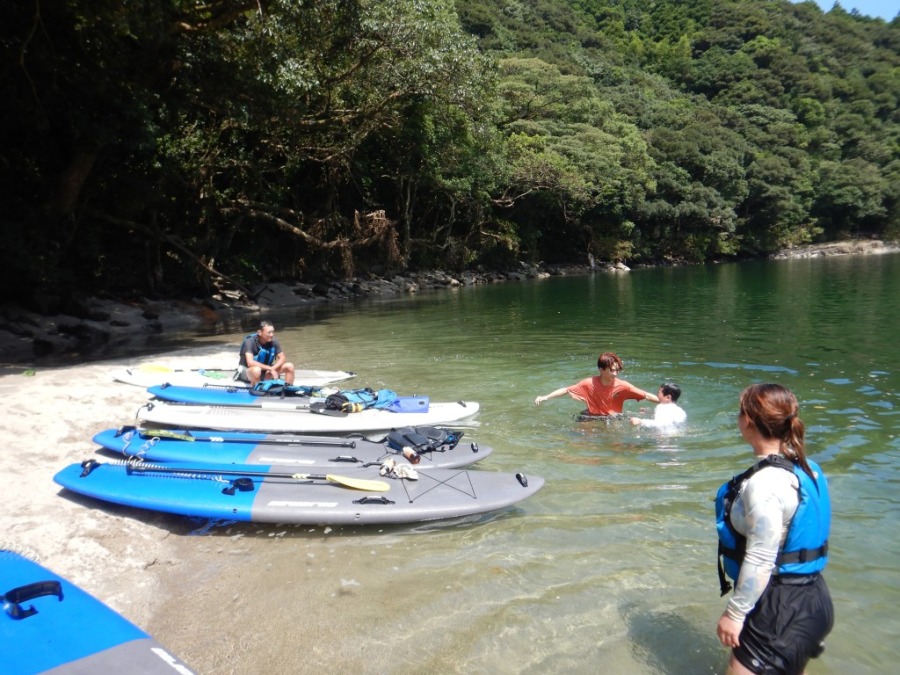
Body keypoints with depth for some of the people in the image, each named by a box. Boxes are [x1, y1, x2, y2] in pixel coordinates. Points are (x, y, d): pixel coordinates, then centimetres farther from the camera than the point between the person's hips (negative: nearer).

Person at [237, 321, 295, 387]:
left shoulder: (273, 342, -9)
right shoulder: (250, 341, -23)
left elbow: (282, 358, -6)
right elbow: (250, 362, -34)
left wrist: (272, 369, -24)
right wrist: (270, 368, -34)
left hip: (265, 370, 6)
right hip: (247, 369, -6)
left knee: (289, 366, -11)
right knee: (256, 370, -42)